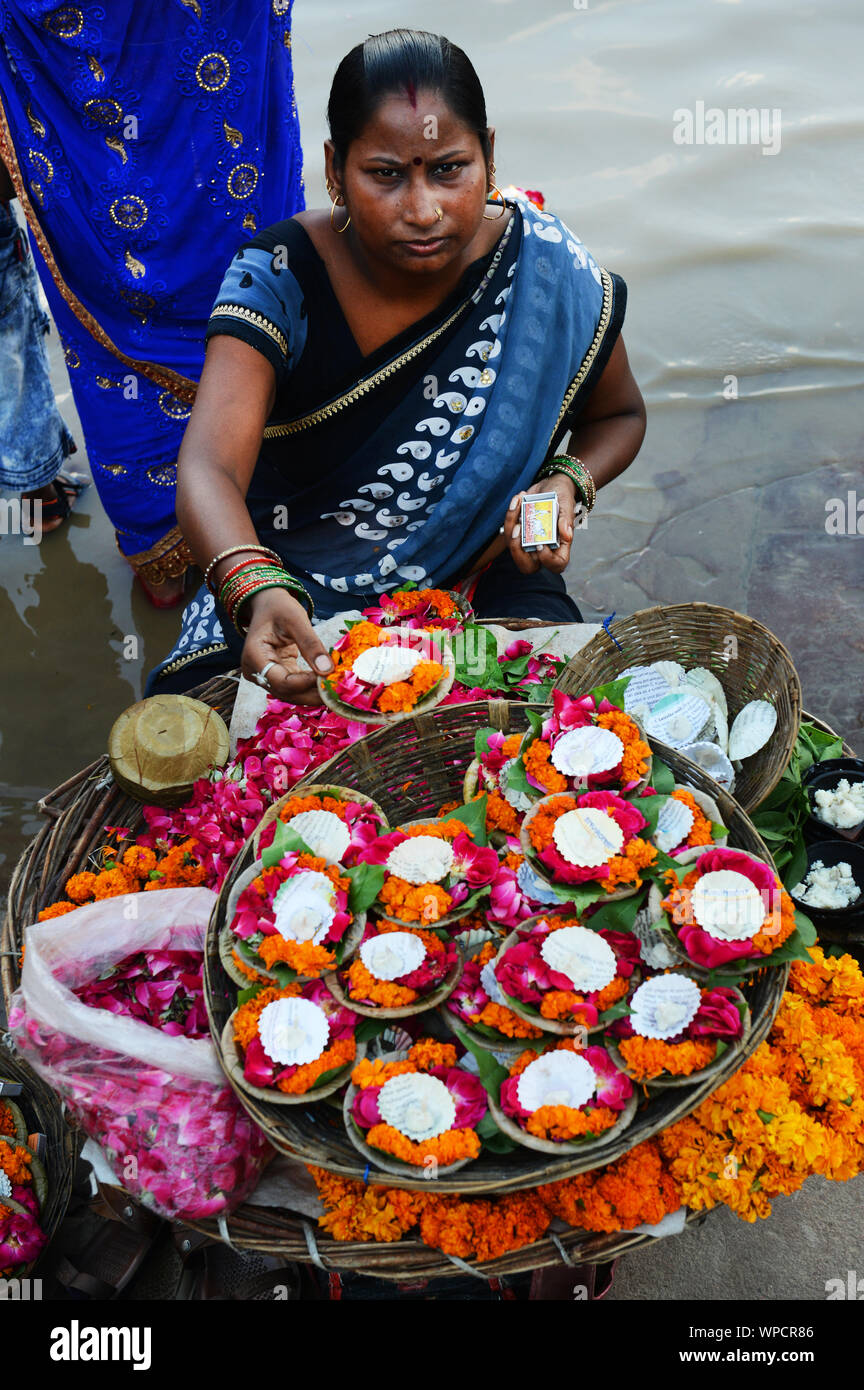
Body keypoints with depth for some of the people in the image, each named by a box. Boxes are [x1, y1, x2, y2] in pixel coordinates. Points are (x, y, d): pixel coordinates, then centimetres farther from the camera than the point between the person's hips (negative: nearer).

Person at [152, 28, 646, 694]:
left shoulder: (548, 271, -12)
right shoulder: (279, 276, -17)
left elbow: (619, 415, 8)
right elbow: (209, 470, -30)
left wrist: (567, 482, -15)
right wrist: (257, 592, -51)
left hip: (483, 580, 1)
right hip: (292, 583, 0)